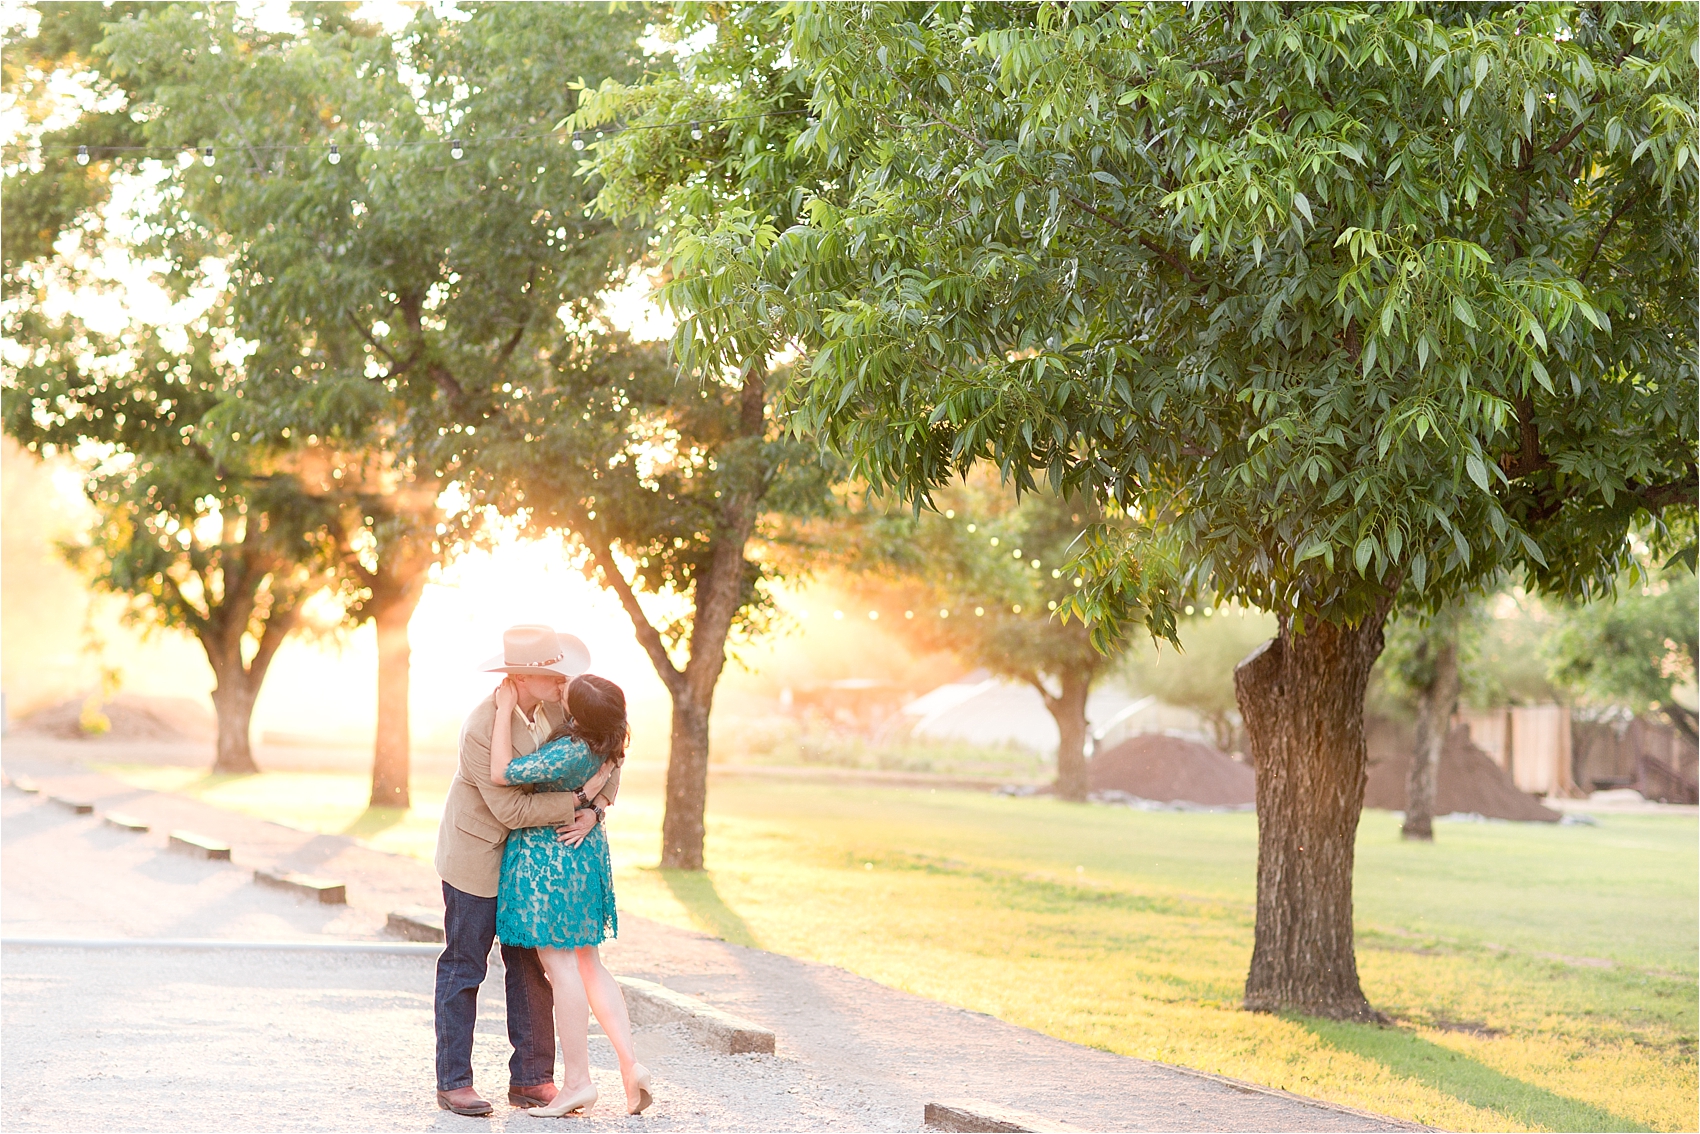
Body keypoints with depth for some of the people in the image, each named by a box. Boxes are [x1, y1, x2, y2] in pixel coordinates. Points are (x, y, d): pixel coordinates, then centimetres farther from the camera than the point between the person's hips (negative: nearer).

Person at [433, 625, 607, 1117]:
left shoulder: (558, 704, -9)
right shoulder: (481, 729, -28)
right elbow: (512, 809, -25)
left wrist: (595, 810, -15)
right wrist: (576, 803, -20)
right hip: (478, 854, -6)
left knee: (531, 966, 7)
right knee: (464, 967, 3)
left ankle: (531, 1080, 15)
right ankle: (453, 1083, 11)